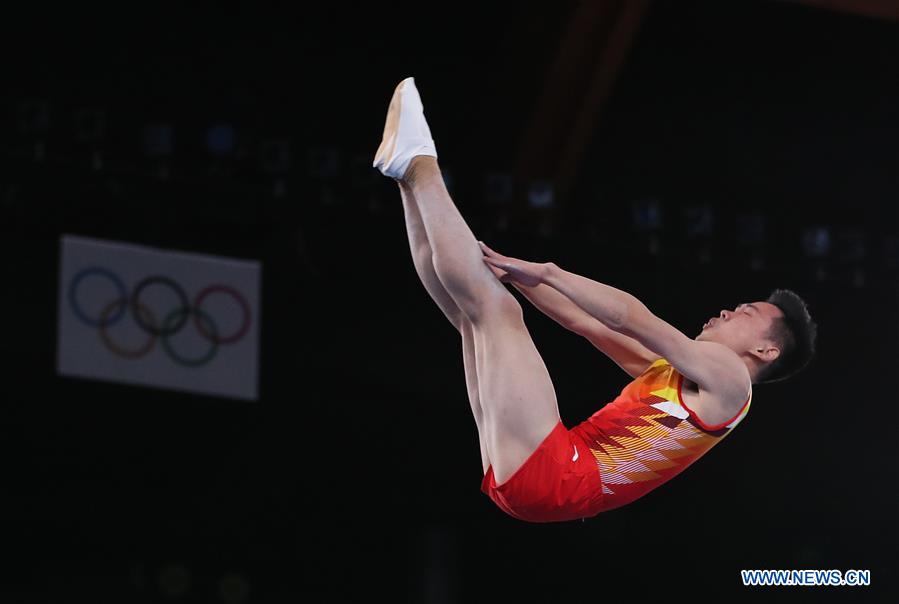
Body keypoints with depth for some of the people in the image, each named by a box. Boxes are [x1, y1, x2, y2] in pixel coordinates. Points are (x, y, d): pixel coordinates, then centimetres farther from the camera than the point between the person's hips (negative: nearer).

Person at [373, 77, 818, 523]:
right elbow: (587, 323, 30)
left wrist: (546, 272, -4)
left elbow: (630, 318, -7)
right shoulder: (674, 373, 29)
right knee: (475, 311, 18)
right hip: (521, 478, 9)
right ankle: (409, 175, 9)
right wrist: (515, 274, 22)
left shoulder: (727, 376, 1)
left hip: (549, 478, -9)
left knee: (497, 306, -11)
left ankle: (418, 166, -2)